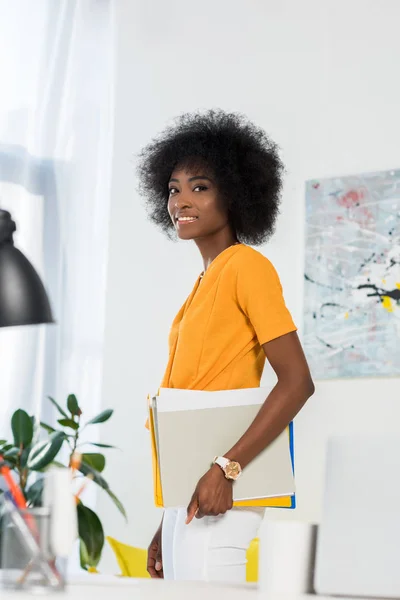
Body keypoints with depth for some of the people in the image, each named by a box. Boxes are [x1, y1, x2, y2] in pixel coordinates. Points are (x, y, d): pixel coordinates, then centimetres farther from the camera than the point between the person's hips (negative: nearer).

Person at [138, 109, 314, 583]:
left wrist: (227, 468, -21)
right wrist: (167, 526, 19)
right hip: (186, 497, 8)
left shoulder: (246, 265, -7)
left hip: (216, 496, -8)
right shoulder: (205, 282, 18)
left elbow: (297, 382, -14)